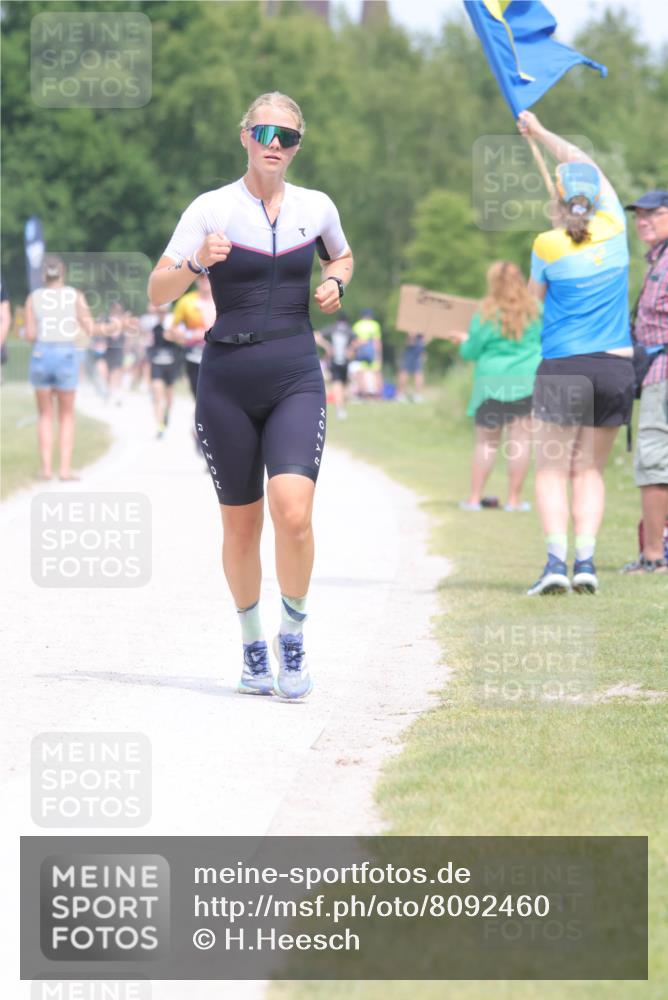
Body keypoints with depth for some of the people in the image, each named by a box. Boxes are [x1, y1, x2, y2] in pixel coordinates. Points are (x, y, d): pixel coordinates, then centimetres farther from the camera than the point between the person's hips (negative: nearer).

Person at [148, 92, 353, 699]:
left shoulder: (317, 208, 7)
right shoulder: (212, 210, -2)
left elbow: (342, 256, 29)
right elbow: (158, 292, -7)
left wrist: (336, 281, 6)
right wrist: (197, 263, -26)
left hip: (296, 380, 1)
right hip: (228, 381, -1)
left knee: (293, 513, -19)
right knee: (241, 527, 6)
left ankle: (293, 635, 0)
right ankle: (252, 646, 26)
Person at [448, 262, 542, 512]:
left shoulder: (486, 314, -5)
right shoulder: (536, 310, 0)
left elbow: (471, 352, 1)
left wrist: (464, 340, 22)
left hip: (492, 382, 0)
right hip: (528, 381, 0)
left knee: (486, 441, 8)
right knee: (520, 439, 1)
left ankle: (474, 498, 8)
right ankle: (514, 499, -1)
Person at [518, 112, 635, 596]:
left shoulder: (547, 246, -5)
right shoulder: (614, 227, 3)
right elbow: (585, 162, 19)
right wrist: (541, 132, 31)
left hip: (564, 367, -3)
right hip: (616, 367, 3)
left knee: (553, 470, 2)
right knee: (591, 470, 9)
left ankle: (557, 560, -14)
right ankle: (586, 562, -2)